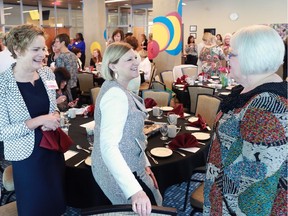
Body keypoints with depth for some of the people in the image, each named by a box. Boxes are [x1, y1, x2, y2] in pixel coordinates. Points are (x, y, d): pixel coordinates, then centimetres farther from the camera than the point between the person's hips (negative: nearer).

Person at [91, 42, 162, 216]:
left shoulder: (119, 89, 8)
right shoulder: (116, 95, -25)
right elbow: (108, 146, -36)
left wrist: (144, 164, 10)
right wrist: (135, 190, -43)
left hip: (129, 167, 10)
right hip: (119, 172, -10)